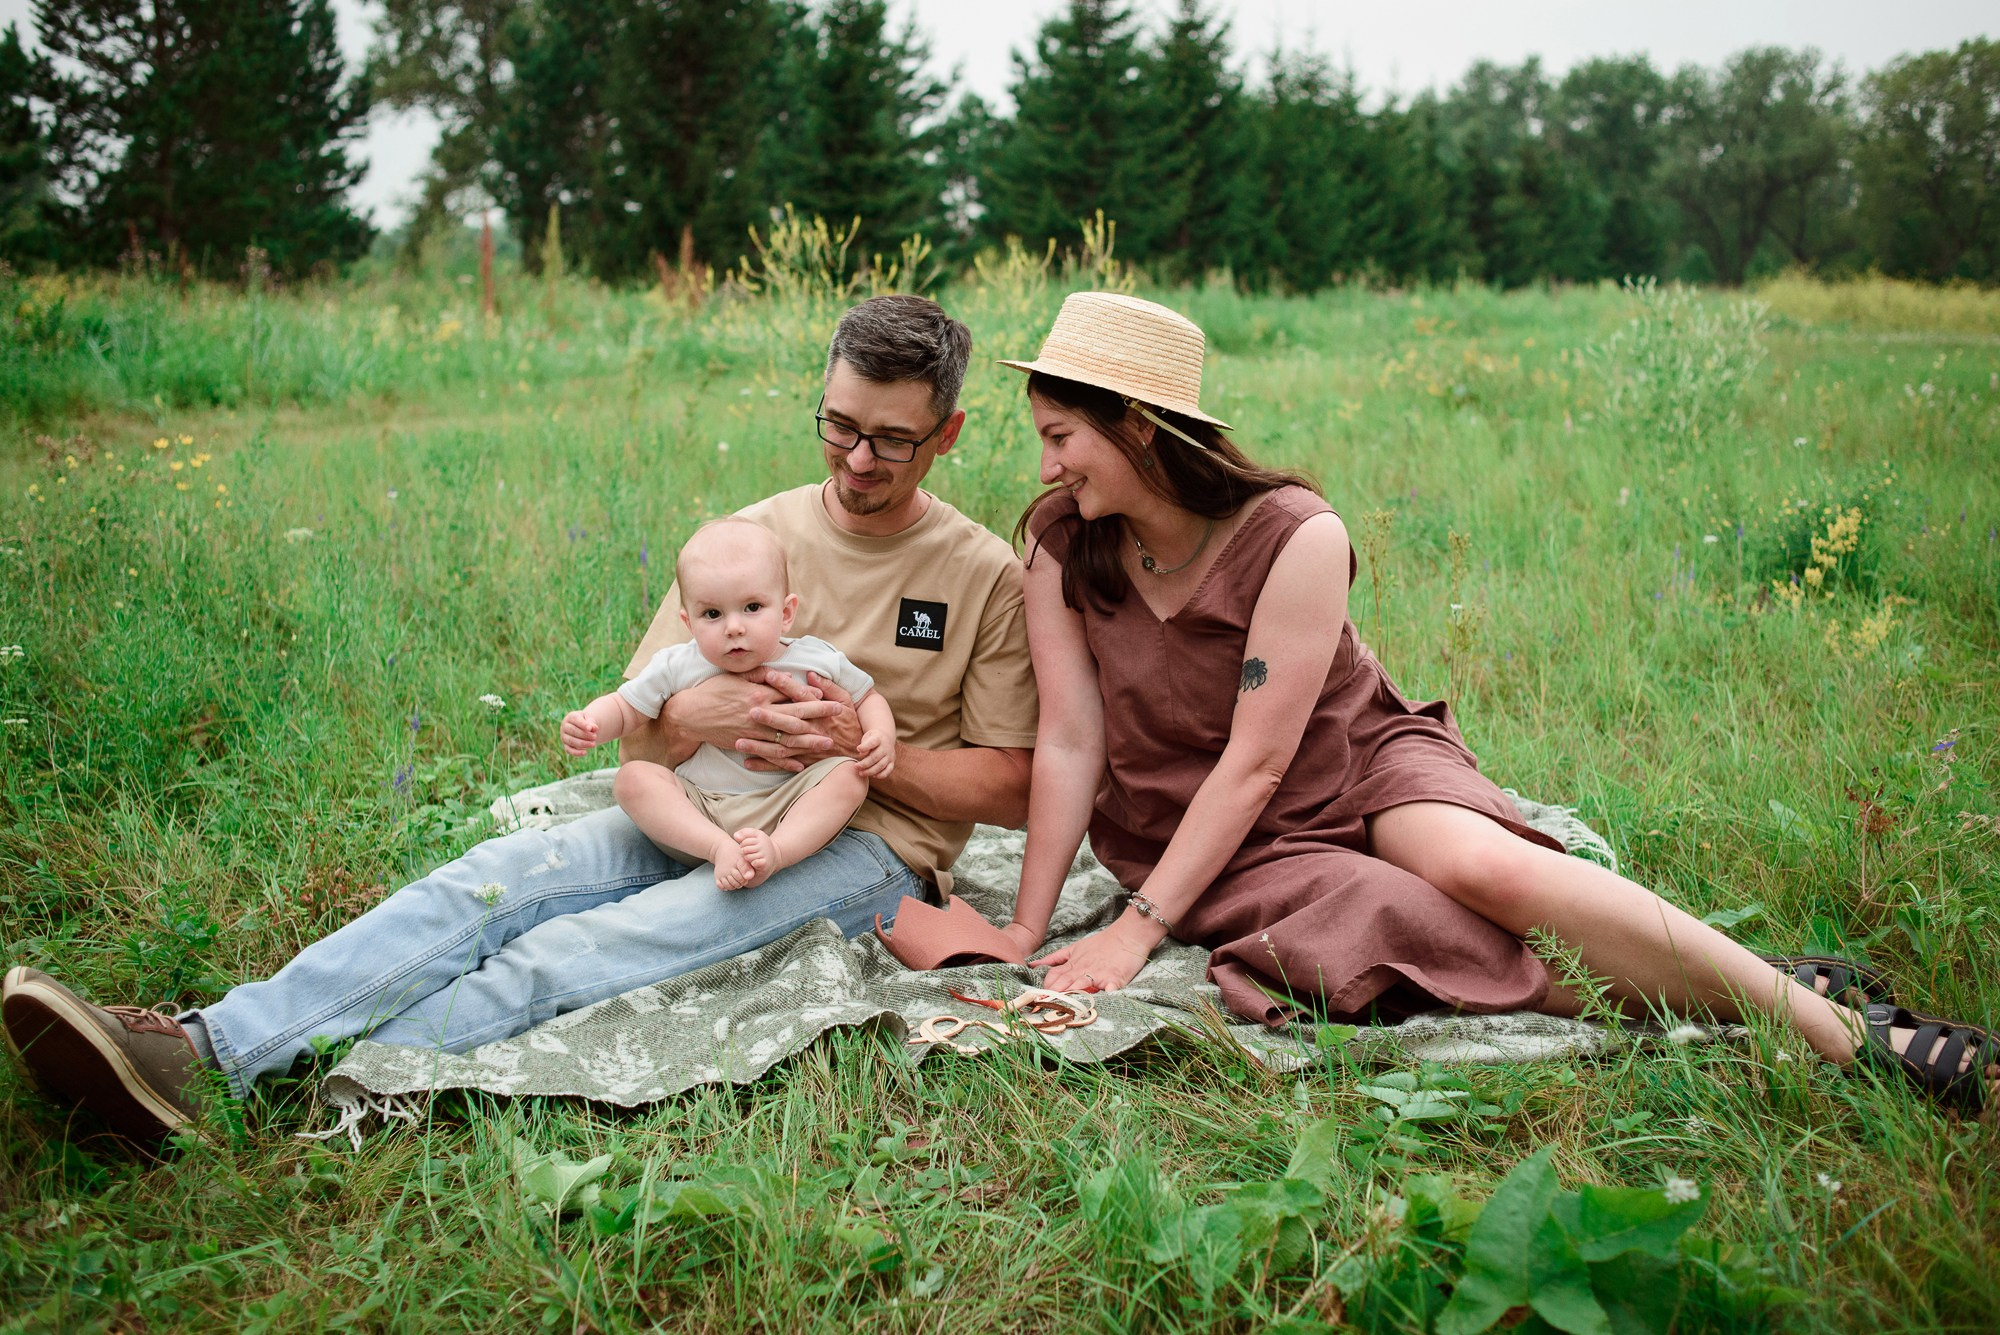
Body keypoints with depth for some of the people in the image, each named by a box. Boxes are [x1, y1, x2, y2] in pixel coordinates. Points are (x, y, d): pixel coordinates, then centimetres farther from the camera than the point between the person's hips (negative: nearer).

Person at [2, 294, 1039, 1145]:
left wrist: (865, 746, -17)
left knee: (578, 954, -29)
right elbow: (633, 735, 6)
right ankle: (204, 1050, -34)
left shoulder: (987, 577, -1)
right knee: (500, 876, -24)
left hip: (870, 848, -4)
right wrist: (700, 714, -19)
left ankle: (304, 1088, -38)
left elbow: (1010, 788, -1)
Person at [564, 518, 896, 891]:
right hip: (695, 810, 1)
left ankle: (776, 852, -39)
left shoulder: (816, 661, -1)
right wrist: (588, 724, -17)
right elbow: (623, 708, 6)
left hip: (785, 812, -1)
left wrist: (881, 737, -9)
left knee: (849, 775, -23)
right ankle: (720, 848, -35)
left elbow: (867, 698, 13)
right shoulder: (676, 668, 0)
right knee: (632, 777, -20)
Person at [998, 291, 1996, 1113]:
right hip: (1209, 841, 1)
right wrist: (1026, 930, -15)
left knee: (1485, 868, -32)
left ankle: (1827, 1022, -20)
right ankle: (1684, 1000, -13)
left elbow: (1255, 762, -20)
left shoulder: (1294, 534, -20)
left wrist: (1137, 929, -22)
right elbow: (1069, 743, -10)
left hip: (1360, 758, -1)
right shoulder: (1063, 544, -10)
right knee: (1417, 931, -29)